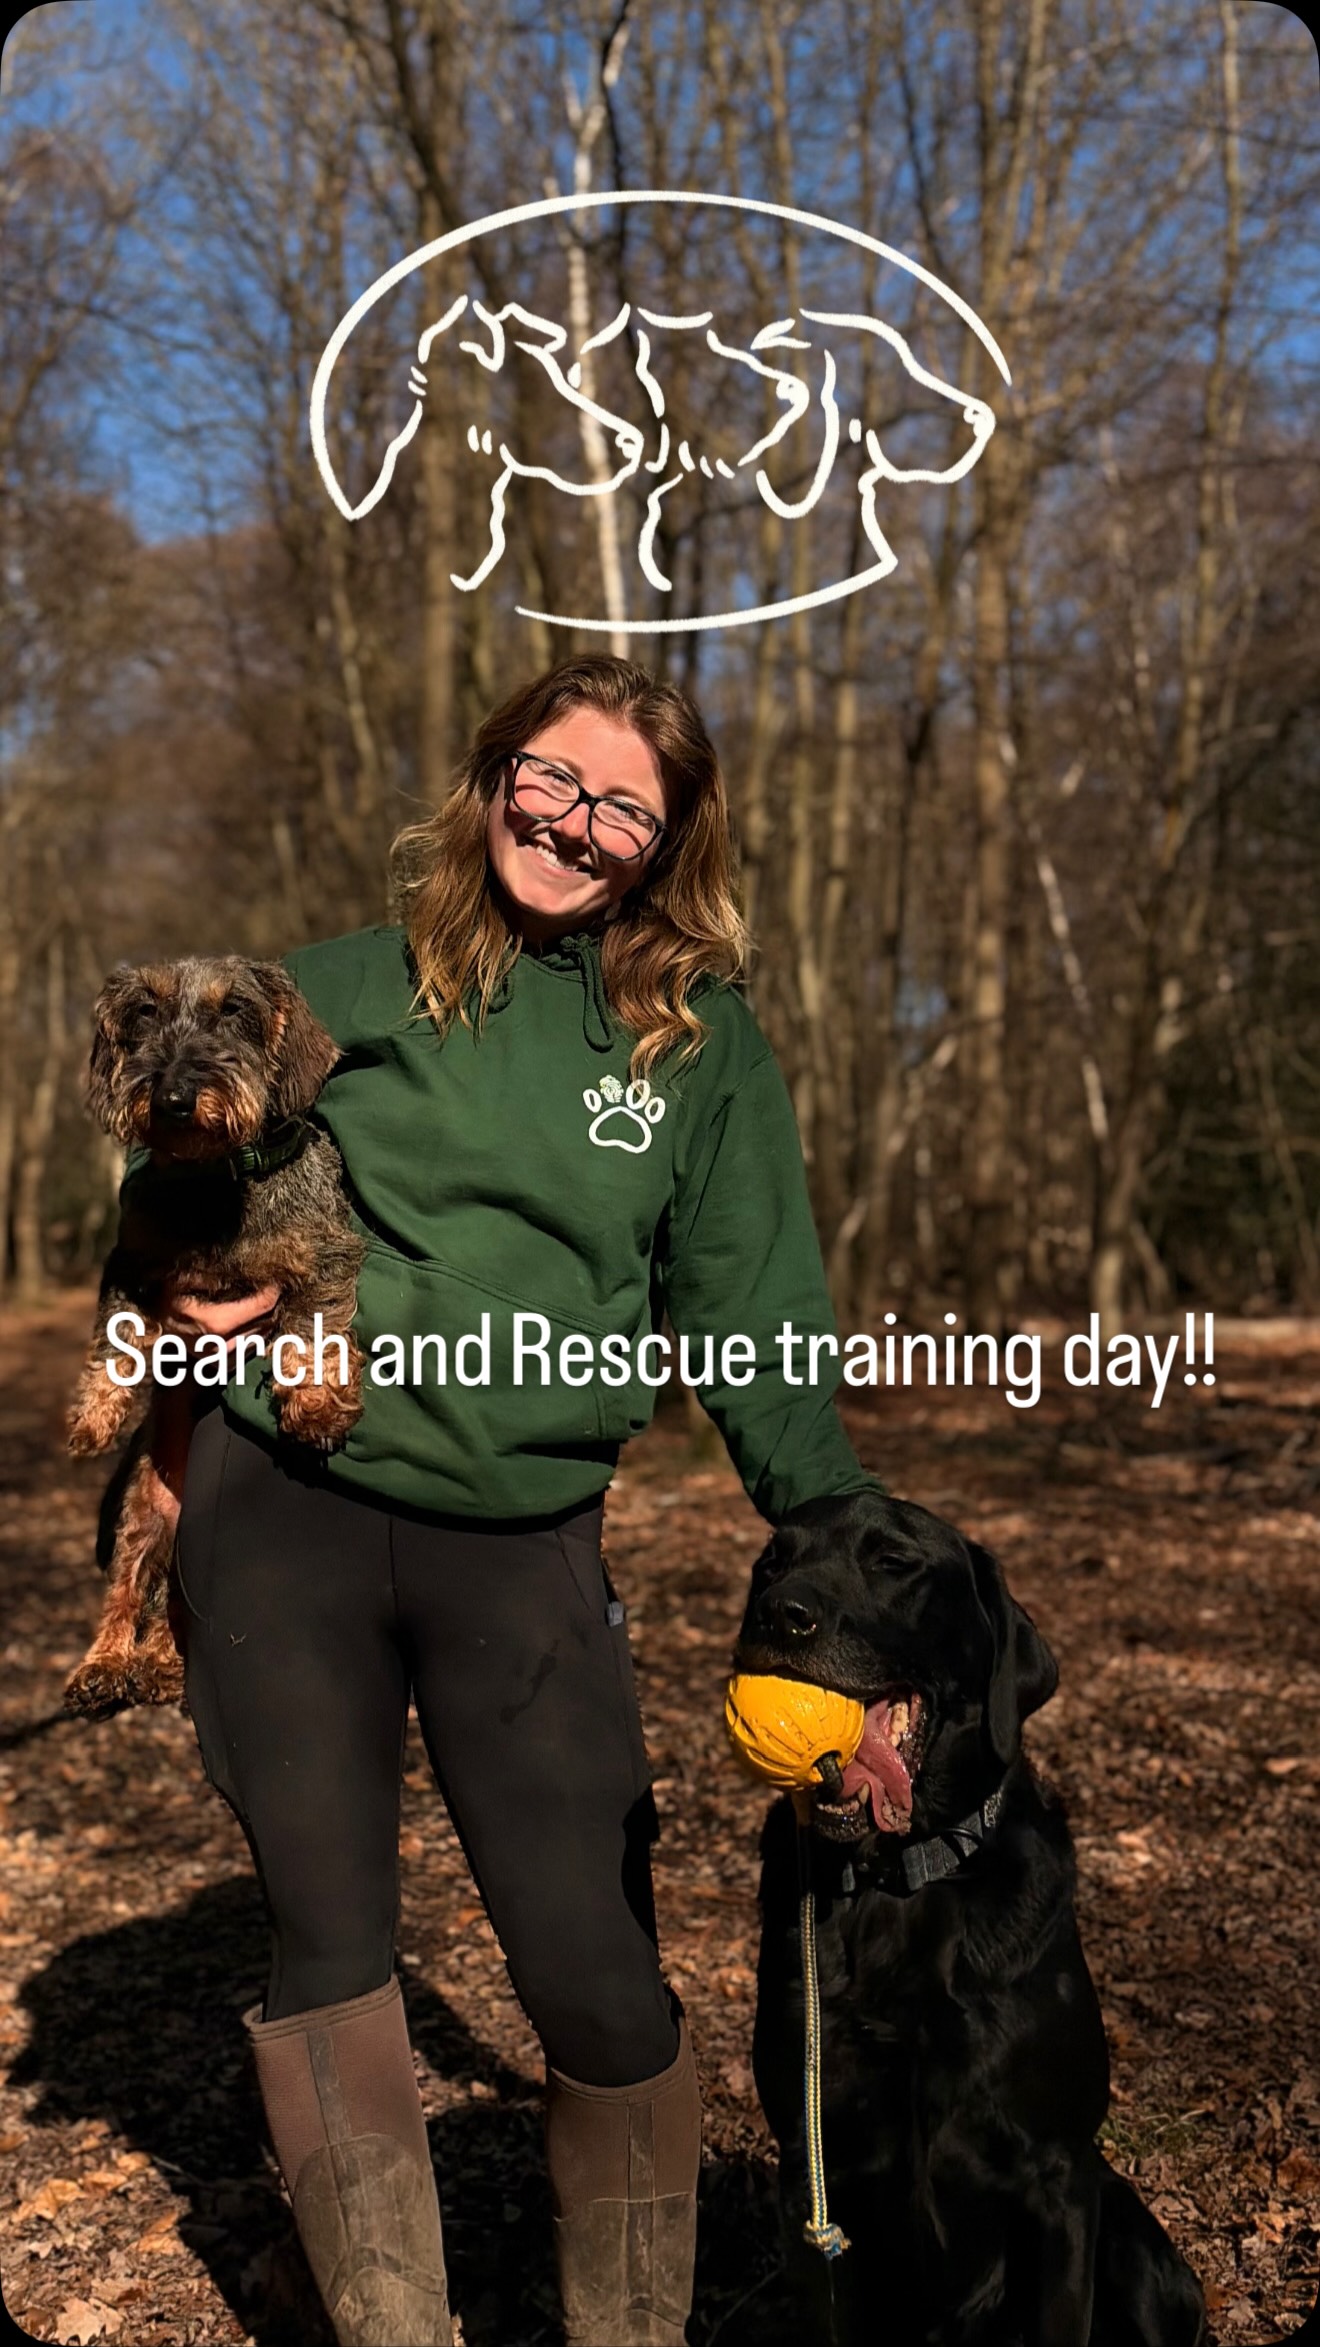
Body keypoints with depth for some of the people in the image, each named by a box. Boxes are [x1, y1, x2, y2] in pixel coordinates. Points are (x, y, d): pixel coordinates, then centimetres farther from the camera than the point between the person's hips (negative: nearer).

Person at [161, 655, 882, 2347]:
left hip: (524, 1549, -1)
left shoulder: (706, 1040, 3)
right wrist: (200, 1287, -7)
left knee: (595, 1980, -1)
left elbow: (750, 1316, 1)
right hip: (283, 1516, 1)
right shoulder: (353, 987, 5)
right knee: (325, 1952, 10)